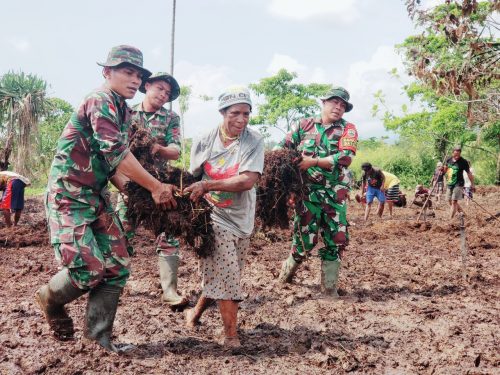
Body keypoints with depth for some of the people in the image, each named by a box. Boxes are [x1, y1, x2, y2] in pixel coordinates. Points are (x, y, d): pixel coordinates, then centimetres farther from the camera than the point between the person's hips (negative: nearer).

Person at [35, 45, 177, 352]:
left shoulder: (123, 110, 11)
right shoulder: (101, 101, -17)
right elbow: (116, 154, -25)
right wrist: (156, 187, -21)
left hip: (97, 197, 9)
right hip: (69, 196, -9)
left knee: (117, 267, 3)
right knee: (90, 268, -14)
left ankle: (98, 332, 17)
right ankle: (51, 298, 17)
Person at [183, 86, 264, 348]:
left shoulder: (254, 141, -10)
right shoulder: (204, 142, -6)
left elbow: (248, 180, -21)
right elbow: (193, 179, 4)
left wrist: (208, 185, -26)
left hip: (241, 218, 2)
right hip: (215, 216, -2)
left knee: (219, 275, 13)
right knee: (225, 275, -8)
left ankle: (196, 312, 37)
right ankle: (231, 334, 4)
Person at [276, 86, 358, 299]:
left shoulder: (348, 129, 3)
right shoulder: (304, 125, 7)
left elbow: (346, 157, -12)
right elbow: (283, 146, 8)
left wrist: (312, 162, -19)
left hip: (335, 193, 1)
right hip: (308, 190, -1)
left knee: (335, 240, 1)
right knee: (305, 237, -1)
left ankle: (329, 287, 15)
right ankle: (289, 268, 30)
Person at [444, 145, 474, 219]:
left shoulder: (463, 162, -12)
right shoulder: (449, 160, 3)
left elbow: (469, 173, -5)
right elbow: (445, 169, 19)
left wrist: (472, 184, -4)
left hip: (458, 184, -7)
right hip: (450, 184, 7)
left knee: (454, 202, -12)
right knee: (450, 201, 12)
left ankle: (450, 219, -11)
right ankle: (461, 212, 30)